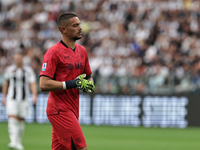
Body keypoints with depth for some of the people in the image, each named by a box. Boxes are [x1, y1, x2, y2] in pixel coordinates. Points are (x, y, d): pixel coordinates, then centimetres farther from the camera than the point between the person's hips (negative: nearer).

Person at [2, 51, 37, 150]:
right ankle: (13, 142, -25)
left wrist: (34, 96, -20)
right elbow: (6, 84, 16)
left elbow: (33, 84, -5)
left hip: (23, 99, 0)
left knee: (20, 120, 7)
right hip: (11, 99, 0)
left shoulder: (28, 70, 0)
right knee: (12, 119, -15)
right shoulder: (9, 70, 6)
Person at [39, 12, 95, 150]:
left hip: (73, 110, 8)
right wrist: (73, 84, -22)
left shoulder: (82, 51, 14)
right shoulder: (54, 52, -11)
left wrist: (90, 85, 3)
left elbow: (89, 76, 28)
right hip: (60, 110, -8)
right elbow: (44, 84, -18)